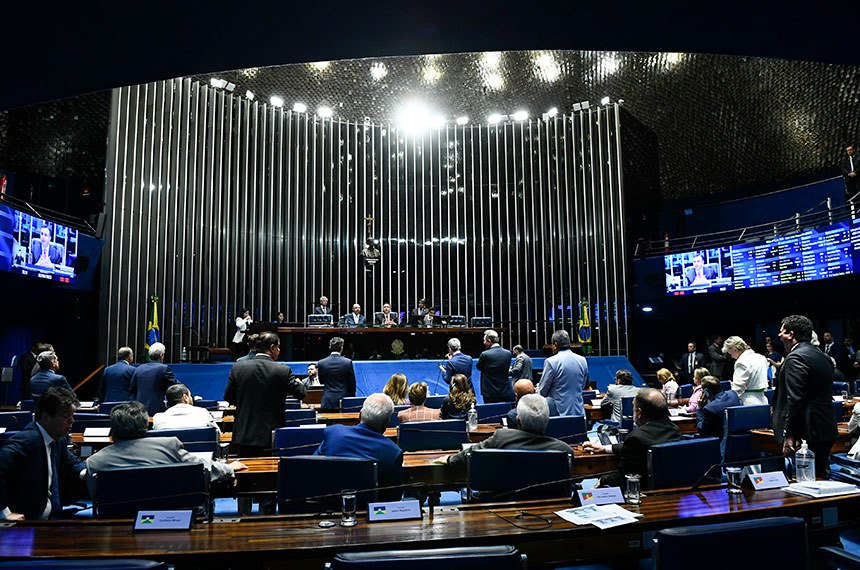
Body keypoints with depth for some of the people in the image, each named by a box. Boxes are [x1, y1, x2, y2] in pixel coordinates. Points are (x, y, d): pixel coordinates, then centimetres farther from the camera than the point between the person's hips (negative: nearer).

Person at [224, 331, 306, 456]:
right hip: (271, 436, -3)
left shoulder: (237, 368, -3)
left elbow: (228, 397, 7)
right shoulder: (283, 370, -12)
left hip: (244, 435, 3)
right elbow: (301, 393, -2)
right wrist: (300, 383, 21)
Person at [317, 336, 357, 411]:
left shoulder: (321, 363, -3)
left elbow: (321, 381, 11)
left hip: (327, 402, 1)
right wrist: (352, 399, 12)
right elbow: (352, 383, 0)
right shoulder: (348, 362, -7)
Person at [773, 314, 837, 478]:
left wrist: (789, 435, -19)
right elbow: (827, 395, 20)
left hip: (808, 433, -10)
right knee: (821, 476, 17)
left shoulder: (795, 357, -15)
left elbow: (795, 399, -21)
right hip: (827, 430, 10)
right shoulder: (823, 356, 14)